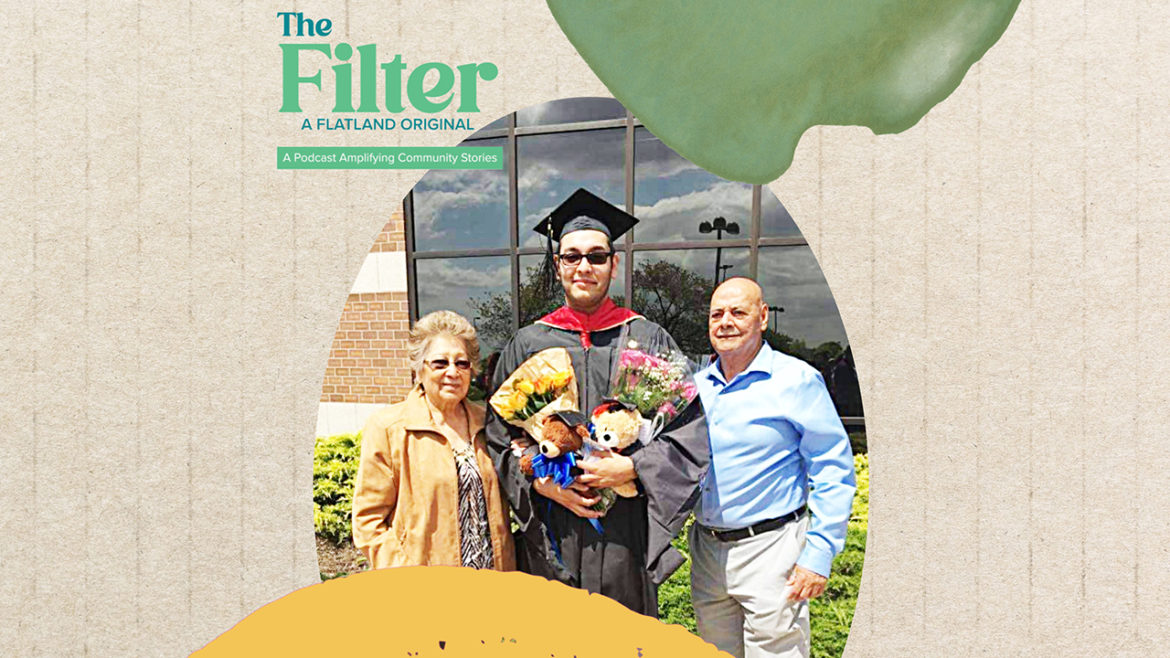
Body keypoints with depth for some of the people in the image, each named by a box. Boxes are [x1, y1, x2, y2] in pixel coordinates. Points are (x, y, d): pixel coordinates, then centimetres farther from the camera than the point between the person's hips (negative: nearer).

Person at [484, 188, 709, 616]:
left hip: (626, 533, 0)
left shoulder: (648, 340, 3)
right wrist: (539, 482, -10)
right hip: (550, 535, 1)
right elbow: (499, 434, 6)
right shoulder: (527, 345, 6)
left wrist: (633, 468, -14)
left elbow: (692, 428, -2)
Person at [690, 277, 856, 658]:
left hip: (769, 551, -5)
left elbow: (834, 473, -8)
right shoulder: (696, 385, 9)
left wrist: (819, 555, -13)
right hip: (707, 551, 6)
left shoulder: (797, 380, -7)